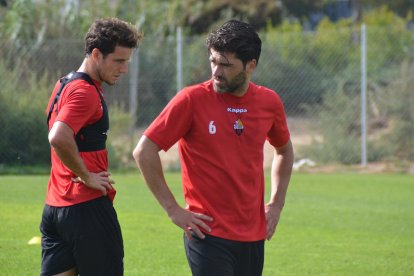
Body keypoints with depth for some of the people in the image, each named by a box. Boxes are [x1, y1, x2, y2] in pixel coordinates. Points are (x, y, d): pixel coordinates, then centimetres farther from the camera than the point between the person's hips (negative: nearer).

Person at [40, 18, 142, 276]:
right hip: (88, 206, -9)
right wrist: (87, 176, -18)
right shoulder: (85, 92, -15)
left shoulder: (64, 85, 16)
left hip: (55, 206, 9)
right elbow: (59, 138, -31)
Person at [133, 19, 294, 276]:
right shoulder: (192, 99, -9)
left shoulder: (269, 102, 5)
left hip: (254, 235, 5)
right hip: (209, 234, -5)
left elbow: (284, 151, 25)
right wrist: (173, 209, -9)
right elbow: (144, 151, -8)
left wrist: (277, 203, 14)